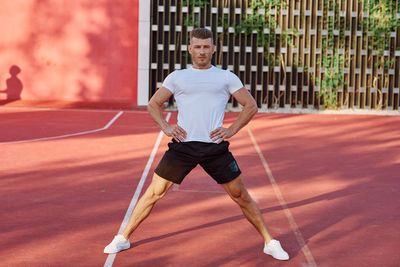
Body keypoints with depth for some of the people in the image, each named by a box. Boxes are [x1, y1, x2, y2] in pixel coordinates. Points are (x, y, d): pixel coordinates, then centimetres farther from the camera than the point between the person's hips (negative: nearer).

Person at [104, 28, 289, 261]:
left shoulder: (226, 77, 9)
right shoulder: (177, 77, 12)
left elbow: (251, 106, 12)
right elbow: (153, 104, 18)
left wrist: (232, 130, -1)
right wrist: (165, 127, 0)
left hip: (215, 147, -1)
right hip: (182, 145, 1)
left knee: (241, 196, 2)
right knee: (154, 193, 2)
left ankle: (269, 242, 15)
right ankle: (123, 238, 16)